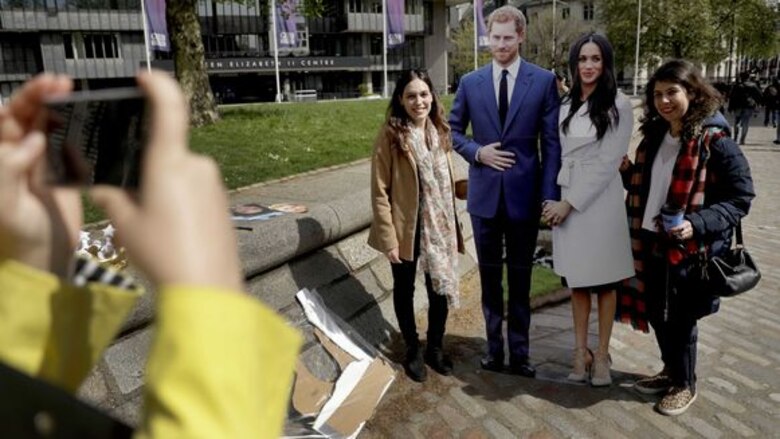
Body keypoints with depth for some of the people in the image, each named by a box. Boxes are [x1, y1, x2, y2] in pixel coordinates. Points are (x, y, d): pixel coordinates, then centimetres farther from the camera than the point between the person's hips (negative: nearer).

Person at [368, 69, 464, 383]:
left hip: (439, 227, 5)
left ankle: (435, 348, 34)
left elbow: (445, 182, 12)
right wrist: (388, 237, -15)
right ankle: (413, 351, 33)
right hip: (406, 228, -4)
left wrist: (453, 228, 7)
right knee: (404, 289, 13)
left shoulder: (439, 132, 4)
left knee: (441, 288, 12)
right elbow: (379, 191, -12)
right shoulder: (390, 135, -12)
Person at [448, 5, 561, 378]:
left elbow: (552, 142, -3)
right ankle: (494, 348, 27)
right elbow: (453, 131, 11)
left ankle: (519, 353, 24)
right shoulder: (470, 82, 4)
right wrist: (477, 152, -9)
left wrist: (550, 194, -9)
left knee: (520, 279, 10)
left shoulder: (544, 80, -2)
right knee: (490, 277, 12)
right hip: (484, 195, 2)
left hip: (524, 195, -2)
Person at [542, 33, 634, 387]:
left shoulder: (618, 105, -7)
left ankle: (602, 354, 19)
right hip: (566, 199, 5)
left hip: (600, 200, -5)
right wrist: (557, 201, 2)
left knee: (603, 282, 7)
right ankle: (581, 351, 22)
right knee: (577, 281, 11)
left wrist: (570, 203, -13)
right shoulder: (566, 105, 9)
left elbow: (608, 163, -12)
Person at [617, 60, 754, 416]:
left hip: (689, 249, -6)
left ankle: (685, 385, 30)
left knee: (679, 319, 8)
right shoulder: (654, 137, 7)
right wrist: (627, 172, -3)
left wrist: (697, 224, -24)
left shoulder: (715, 142, -14)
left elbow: (740, 198, -12)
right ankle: (671, 371, 40)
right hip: (652, 243, 6)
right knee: (656, 314, 17)